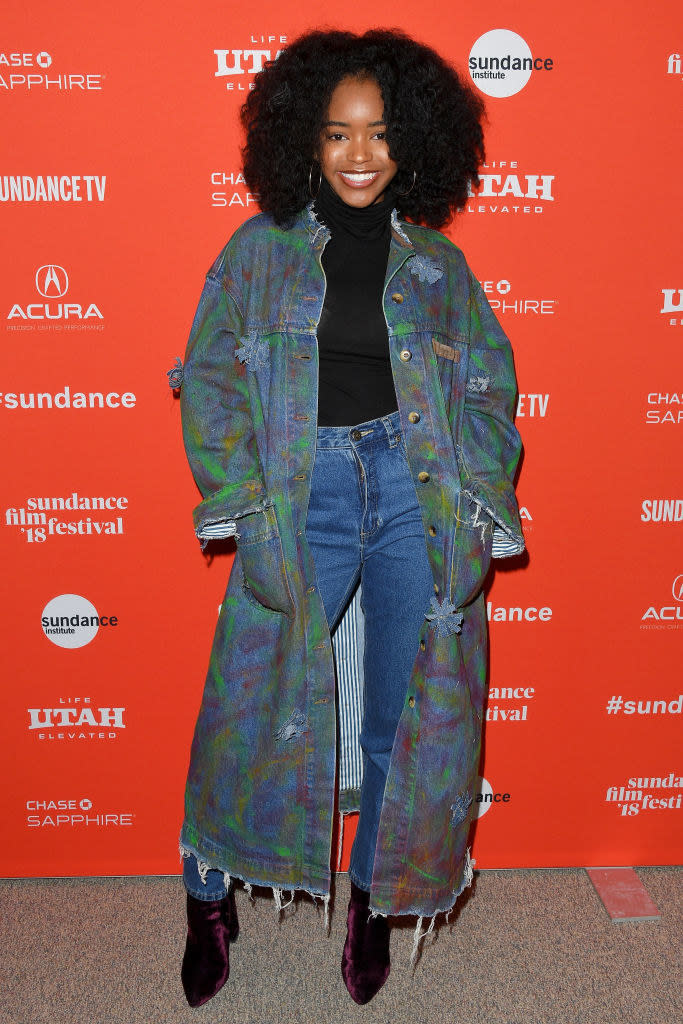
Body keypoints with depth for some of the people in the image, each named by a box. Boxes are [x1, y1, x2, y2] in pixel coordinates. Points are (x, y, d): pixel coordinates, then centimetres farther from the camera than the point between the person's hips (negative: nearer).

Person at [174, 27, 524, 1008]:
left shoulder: (438, 263, 11)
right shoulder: (261, 249, 8)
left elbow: (490, 390, 11)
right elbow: (210, 378, 3)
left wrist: (478, 500, -1)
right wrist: (244, 497, -7)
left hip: (417, 494, 2)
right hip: (303, 494, -1)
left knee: (408, 714, 7)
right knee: (257, 698, 2)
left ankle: (376, 900, 31)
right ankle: (210, 899, 26)